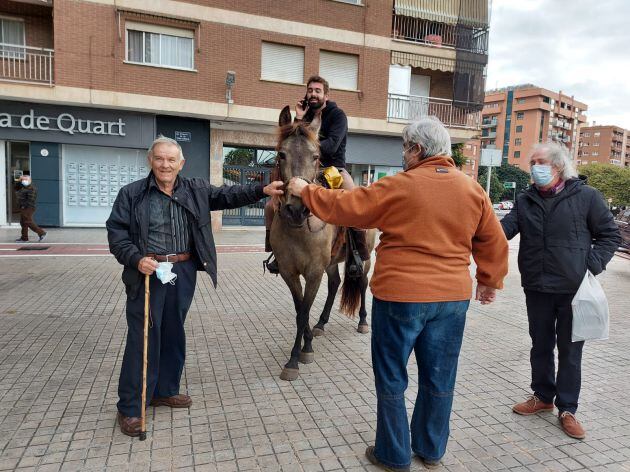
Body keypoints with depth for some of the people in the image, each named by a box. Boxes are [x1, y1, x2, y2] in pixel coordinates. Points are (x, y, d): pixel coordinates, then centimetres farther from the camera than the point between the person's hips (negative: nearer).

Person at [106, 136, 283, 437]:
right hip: (148, 273, -4)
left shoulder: (196, 191, 6)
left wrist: (262, 190, -16)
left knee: (173, 334, 16)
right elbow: (116, 232, -3)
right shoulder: (132, 194, -2)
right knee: (143, 338, 0)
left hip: (184, 273, 4)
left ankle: (165, 390, 35)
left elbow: (227, 196, -2)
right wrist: (136, 259, -19)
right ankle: (130, 407, 15)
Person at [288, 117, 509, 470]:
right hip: (454, 297, 5)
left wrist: (306, 191, 8)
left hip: (400, 296, -5)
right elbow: (495, 242, 9)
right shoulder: (473, 189, 3)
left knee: (392, 377, 12)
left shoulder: (399, 186, -11)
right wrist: (491, 281, 22)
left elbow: (345, 207, -6)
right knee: (439, 378, 17)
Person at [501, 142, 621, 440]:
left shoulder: (586, 196, -4)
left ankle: (567, 409, 23)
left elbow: (610, 235, 1)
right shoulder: (525, 200, 6)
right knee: (541, 346, 16)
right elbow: (505, 228, -8)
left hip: (574, 289, -3)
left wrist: (593, 265, -11)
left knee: (570, 350, 8)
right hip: (537, 288, 3)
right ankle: (543, 396, 35)